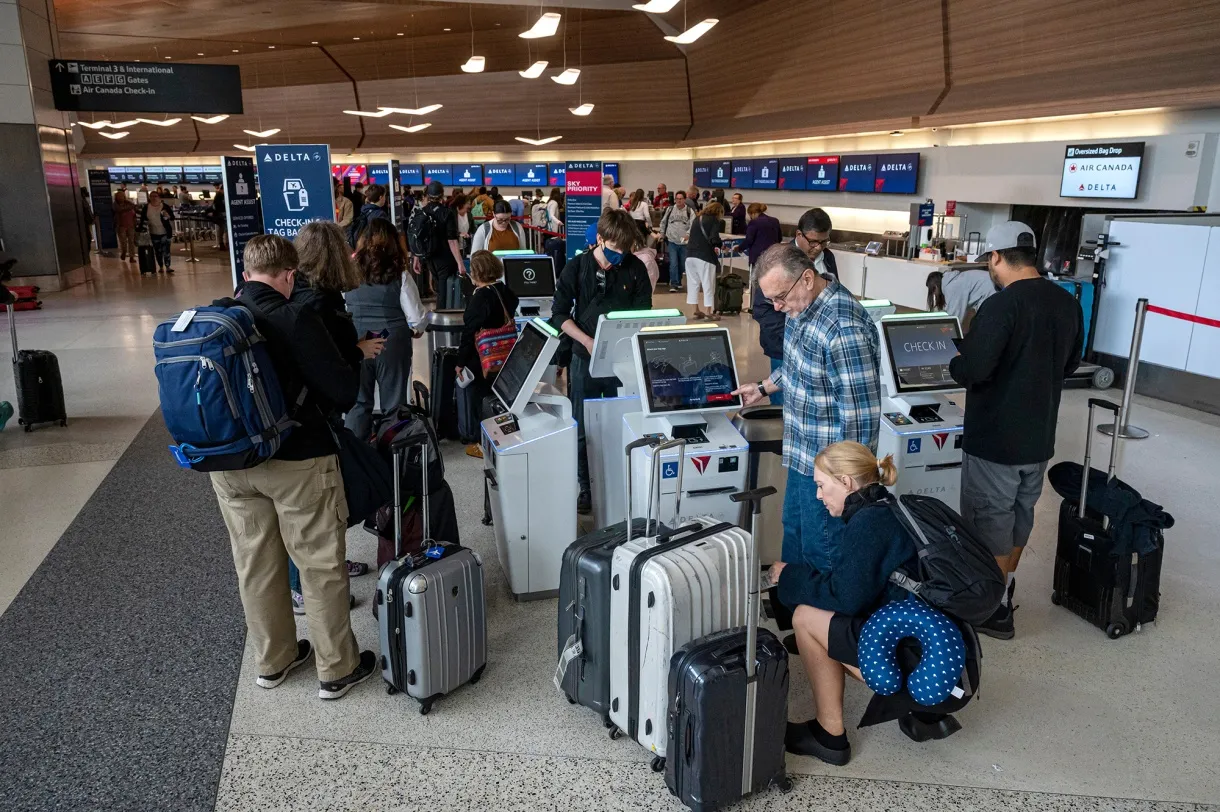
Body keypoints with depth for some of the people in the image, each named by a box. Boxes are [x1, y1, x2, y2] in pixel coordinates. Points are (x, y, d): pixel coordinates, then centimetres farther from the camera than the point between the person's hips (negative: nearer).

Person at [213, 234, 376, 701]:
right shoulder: (294, 319, -17)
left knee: (255, 565, 18)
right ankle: (337, 670, 21)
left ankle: (271, 661, 36)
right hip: (297, 461, -5)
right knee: (321, 566, 8)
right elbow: (344, 391, -17)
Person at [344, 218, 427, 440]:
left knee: (358, 400, 13)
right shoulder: (400, 276, -10)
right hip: (392, 344, -2)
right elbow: (416, 317, -9)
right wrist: (417, 330, 13)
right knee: (393, 402, 10)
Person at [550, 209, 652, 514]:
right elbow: (560, 314, -3)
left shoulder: (635, 269, -3)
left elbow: (644, 314, 1)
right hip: (586, 359, 0)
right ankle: (586, 487, 23)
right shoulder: (576, 267, -6)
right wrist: (588, 341, -16)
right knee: (584, 429, 8)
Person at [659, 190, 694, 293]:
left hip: (684, 242, 0)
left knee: (682, 264, 12)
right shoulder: (670, 209, 4)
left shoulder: (690, 211, -1)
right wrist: (662, 233, 19)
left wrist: (688, 234, -27)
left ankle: (678, 281, 32)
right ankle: (674, 284, -8)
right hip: (672, 241, 0)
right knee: (673, 264, -11)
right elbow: (663, 222, 18)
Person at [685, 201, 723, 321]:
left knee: (693, 283, 11)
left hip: (690, 254, 6)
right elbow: (714, 239, -15)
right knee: (708, 283, 1)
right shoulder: (714, 221, -3)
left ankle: (696, 310, 16)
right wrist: (721, 246, 5)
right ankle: (709, 312, 2)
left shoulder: (697, 219, 17)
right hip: (704, 256, -6)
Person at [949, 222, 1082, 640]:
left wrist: (956, 361, -6)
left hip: (995, 440, -8)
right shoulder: (1068, 303, 3)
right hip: (1039, 437, 8)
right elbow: (1069, 364, 16)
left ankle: (995, 611, 17)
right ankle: (1003, 592, 37)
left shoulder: (1002, 305, -23)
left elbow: (970, 371, -26)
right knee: (1019, 516, 21)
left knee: (990, 523, 6)